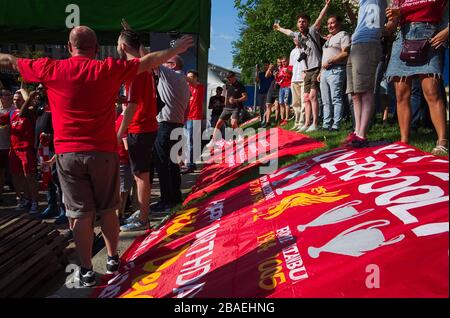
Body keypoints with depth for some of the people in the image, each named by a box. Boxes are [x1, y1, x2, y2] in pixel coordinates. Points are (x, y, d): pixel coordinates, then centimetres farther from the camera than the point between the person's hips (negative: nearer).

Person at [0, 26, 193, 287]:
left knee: (81, 214, 5)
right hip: (103, 152, 0)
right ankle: (113, 259, 27)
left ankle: (87, 271, 13)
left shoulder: (50, 69, 0)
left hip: (68, 154, 1)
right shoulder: (109, 69, -2)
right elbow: (148, 62, 7)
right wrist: (176, 50, 21)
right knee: (108, 210, 14)